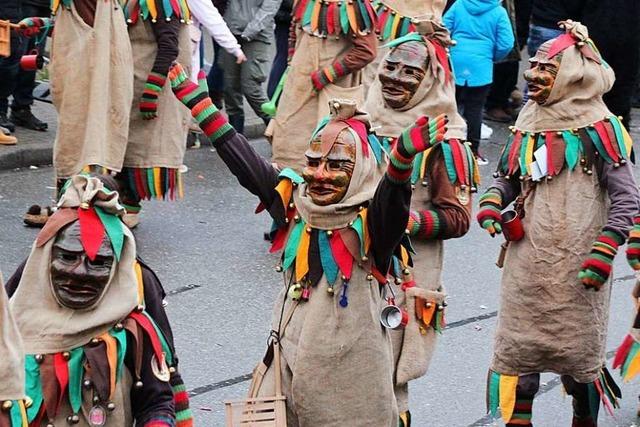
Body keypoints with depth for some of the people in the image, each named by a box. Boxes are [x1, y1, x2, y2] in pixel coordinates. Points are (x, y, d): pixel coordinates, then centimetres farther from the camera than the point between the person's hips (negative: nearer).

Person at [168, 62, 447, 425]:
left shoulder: (372, 221, -11)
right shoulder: (293, 203, 4)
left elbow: (391, 194, -30)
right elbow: (245, 162, 6)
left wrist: (404, 156, -52)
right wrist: (197, 101, 5)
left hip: (350, 366, -5)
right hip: (293, 355, 5)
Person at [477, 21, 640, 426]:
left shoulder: (598, 130, -8)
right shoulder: (529, 125, 8)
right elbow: (508, 178, 19)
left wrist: (603, 253, -17)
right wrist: (491, 204, -3)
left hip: (577, 268, -5)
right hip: (527, 264, 5)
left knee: (579, 354, 8)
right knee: (517, 351, 7)